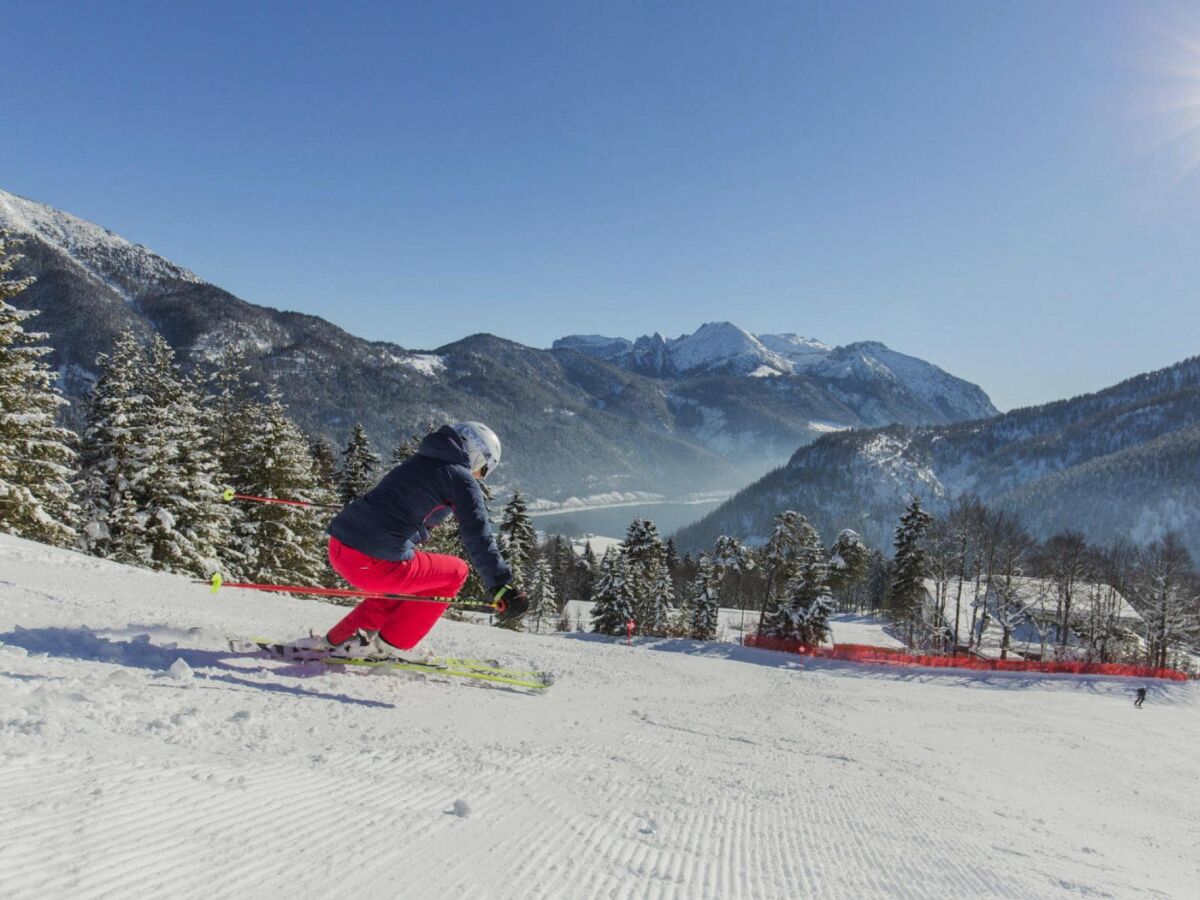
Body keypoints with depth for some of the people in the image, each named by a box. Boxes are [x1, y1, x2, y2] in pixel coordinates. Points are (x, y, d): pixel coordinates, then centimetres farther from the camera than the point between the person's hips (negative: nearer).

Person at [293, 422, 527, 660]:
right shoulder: (461, 478, 0)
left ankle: (339, 639, 26)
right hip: (375, 564, -8)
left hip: (338, 545, 8)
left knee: (406, 578, 33)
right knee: (455, 572, 13)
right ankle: (391, 644, 12)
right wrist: (502, 587, -10)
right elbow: (478, 537, -10)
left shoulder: (418, 462, 24)